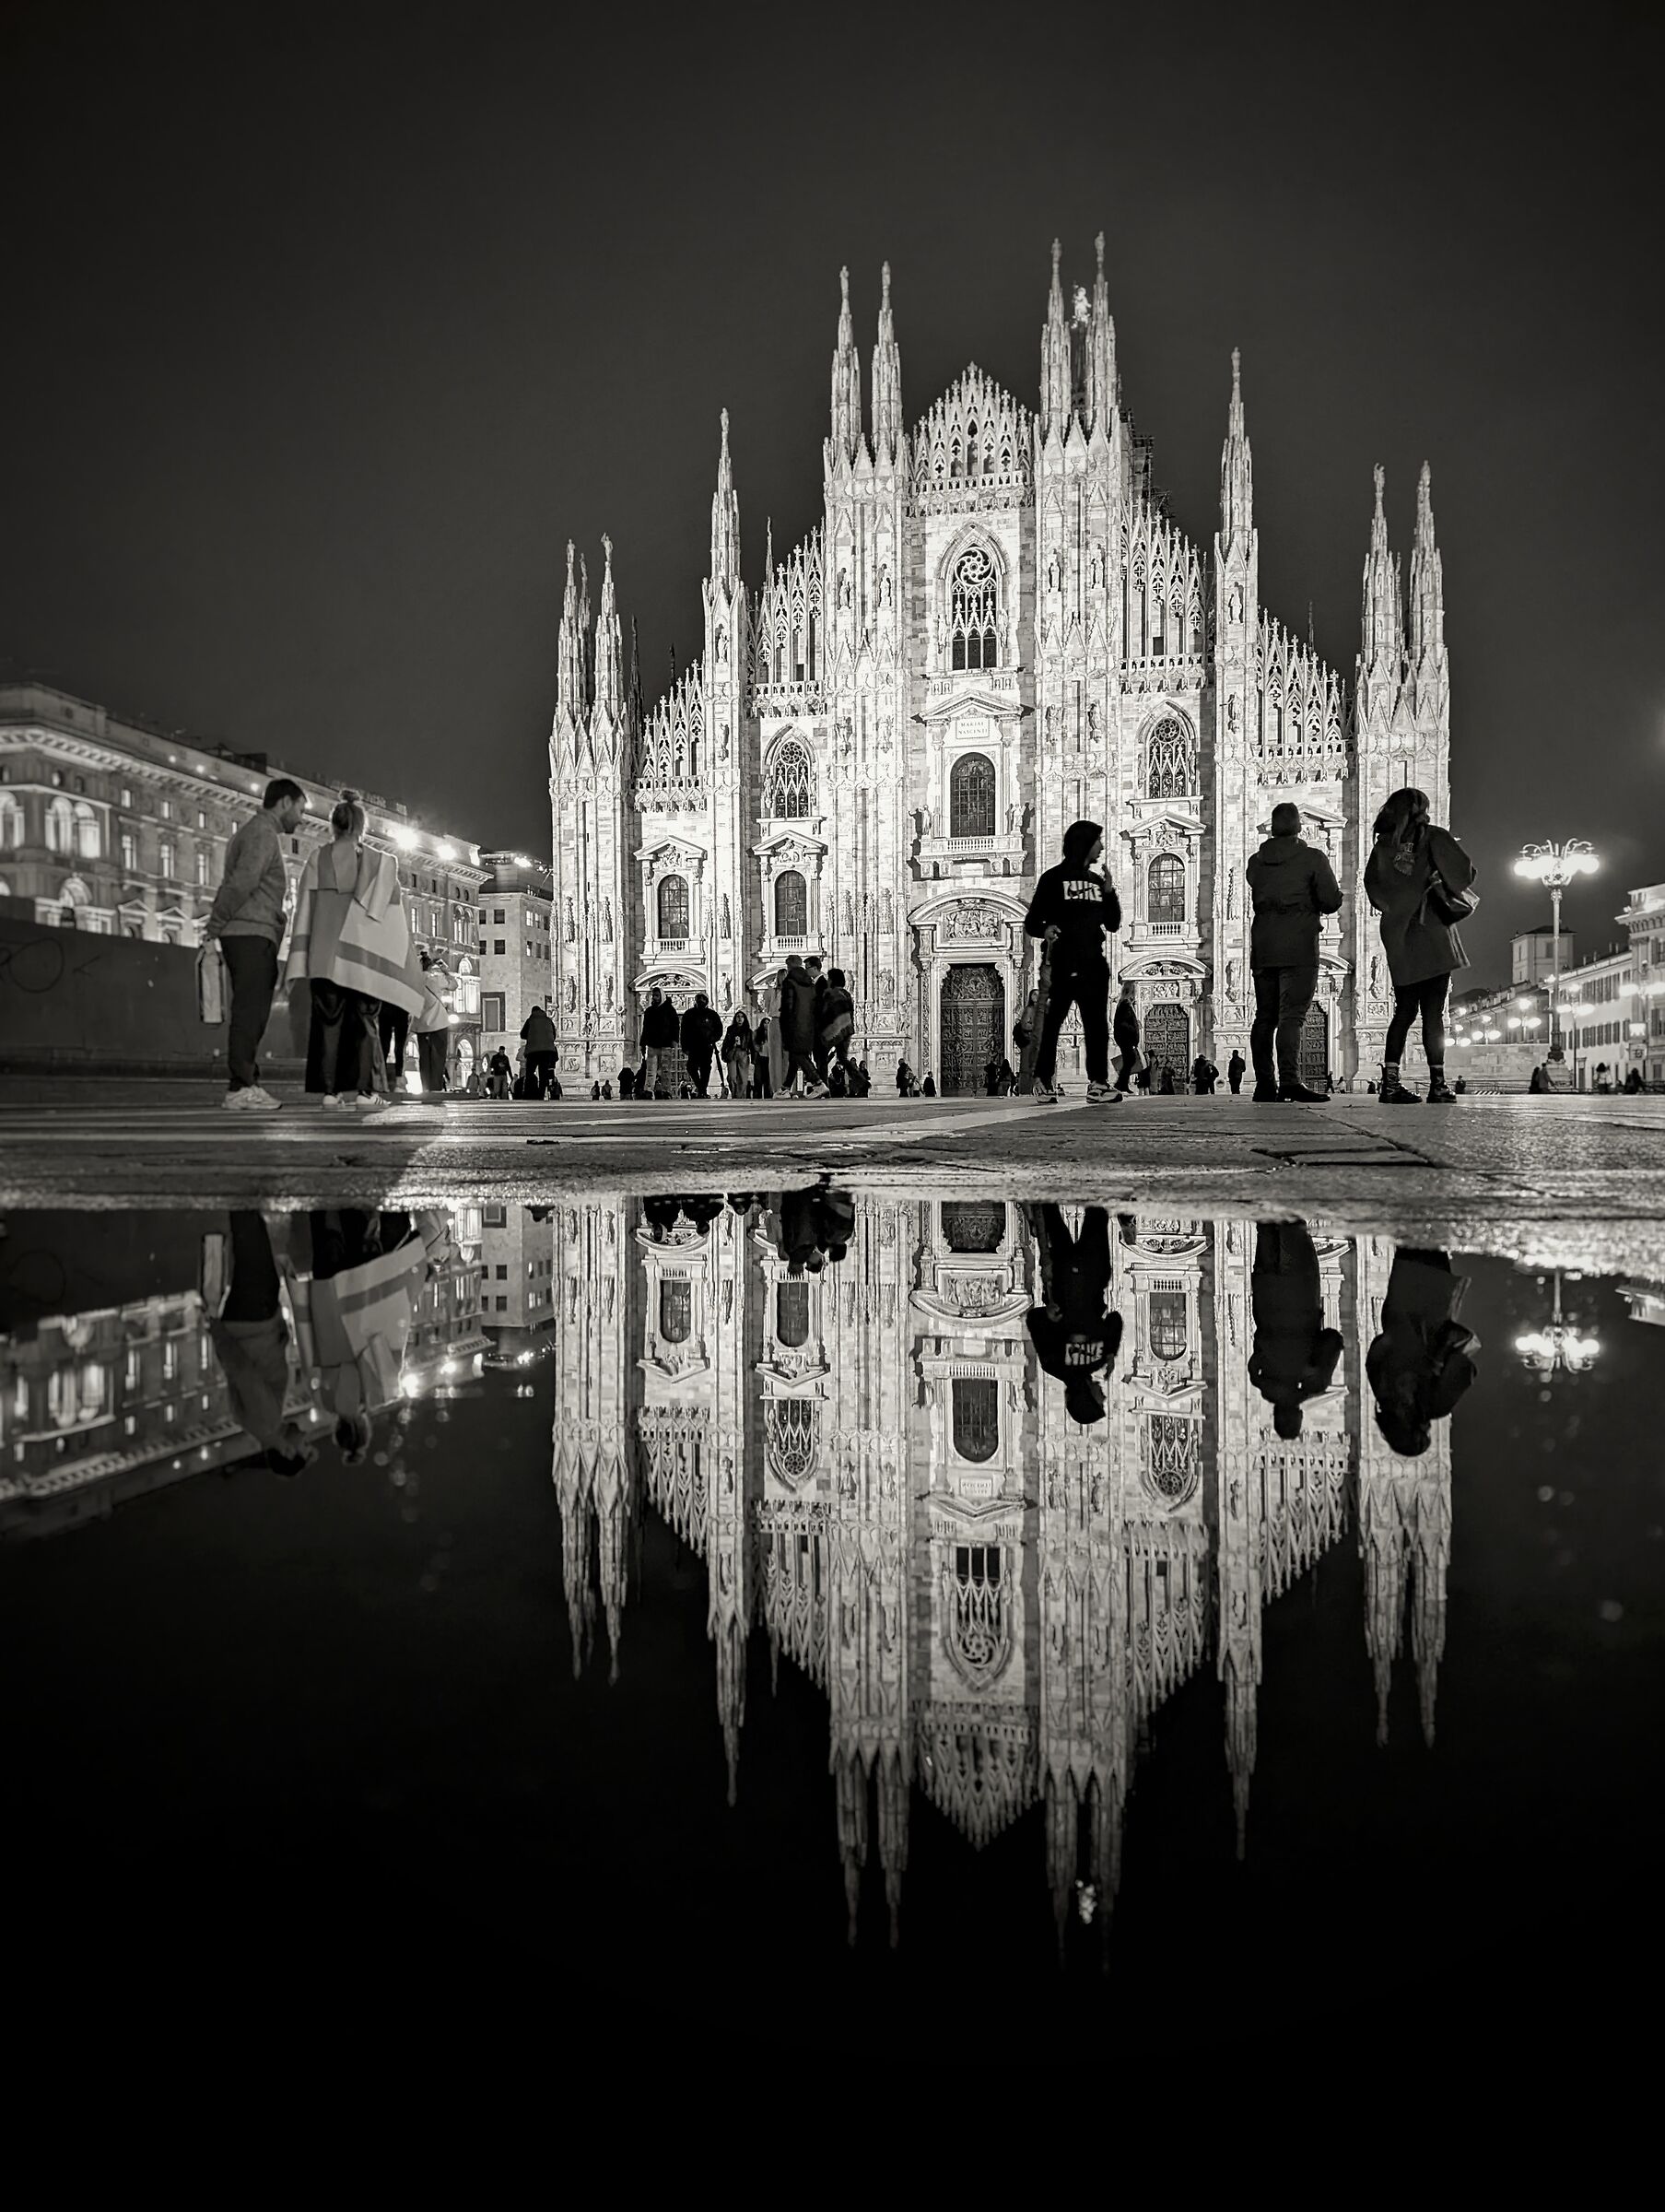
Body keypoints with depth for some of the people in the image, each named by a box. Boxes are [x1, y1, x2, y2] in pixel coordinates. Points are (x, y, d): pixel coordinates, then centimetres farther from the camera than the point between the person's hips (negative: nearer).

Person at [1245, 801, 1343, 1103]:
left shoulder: (1256, 860, 10)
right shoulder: (1312, 857, -1)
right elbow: (1332, 901, -2)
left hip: (1262, 943, 4)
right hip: (1298, 943, -4)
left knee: (1265, 1016, 10)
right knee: (1291, 1015, -10)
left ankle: (1265, 1084, 11)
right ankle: (1289, 1080, -23)